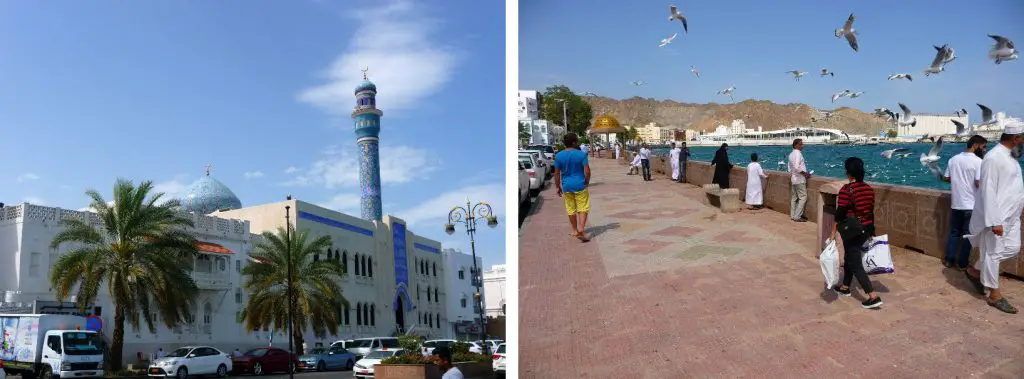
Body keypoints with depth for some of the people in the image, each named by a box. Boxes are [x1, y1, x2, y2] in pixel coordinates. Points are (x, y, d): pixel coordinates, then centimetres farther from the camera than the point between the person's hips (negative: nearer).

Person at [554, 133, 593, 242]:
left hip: (566, 186, 3)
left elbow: (557, 173, 2)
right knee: (583, 209, 5)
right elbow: (587, 171, -12)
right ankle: (581, 230, -10)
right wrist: (587, 182, 5)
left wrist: (557, 187, 11)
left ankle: (575, 231, 26)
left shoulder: (559, 156, -2)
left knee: (571, 209, 16)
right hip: (580, 185, -3)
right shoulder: (581, 154, -11)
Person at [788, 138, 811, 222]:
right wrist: (805, 173, -17)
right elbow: (797, 167, -27)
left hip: (793, 179, 10)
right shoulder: (798, 153, -17)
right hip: (800, 180, -10)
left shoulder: (791, 154, 12)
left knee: (794, 198, 12)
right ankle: (797, 217, -8)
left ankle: (793, 215, 16)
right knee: (803, 197, -6)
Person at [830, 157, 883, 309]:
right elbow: (871, 212, 11)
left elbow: (839, 213, -18)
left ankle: (873, 296, -9)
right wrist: (871, 232, 20)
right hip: (867, 229, 8)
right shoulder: (869, 189, 3)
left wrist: (833, 232, -11)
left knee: (856, 264, -2)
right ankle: (845, 287, 37)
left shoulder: (847, 190, -18)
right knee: (850, 257, 24)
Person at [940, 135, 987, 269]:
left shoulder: (953, 159, 4)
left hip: (955, 203, 5)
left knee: (954, 232, 16)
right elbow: (979, 184, -19)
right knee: (967, 234, 6)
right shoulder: (978, 161, -13)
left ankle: (949, 260, 20)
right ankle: (962, 263, 13)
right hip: (971, 204, -5)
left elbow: (946, 178, 10)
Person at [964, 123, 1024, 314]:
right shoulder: (993, 158, -20)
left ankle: (975, 271, 29)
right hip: (997, 216, -9)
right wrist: (995, 221, -25)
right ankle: (994, 295, 12)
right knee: (992, 253, 2)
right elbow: (988, 191, -23)